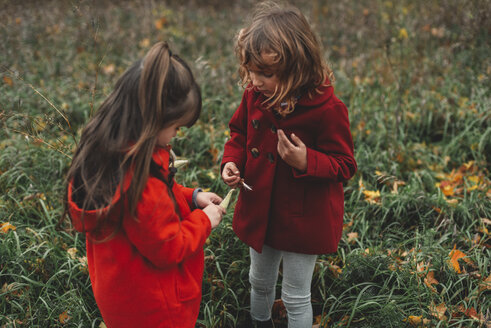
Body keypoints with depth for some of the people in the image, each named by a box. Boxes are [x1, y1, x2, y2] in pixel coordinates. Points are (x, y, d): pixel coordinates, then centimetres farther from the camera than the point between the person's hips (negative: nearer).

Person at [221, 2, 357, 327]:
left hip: (303, 221, -6)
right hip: (260, 213, 6)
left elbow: (344, 165, -17)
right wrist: (231, 162, -10)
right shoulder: (255, 96, -8)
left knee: (296, 297, 12)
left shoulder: (327, 109, -26)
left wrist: (306, 162, -35)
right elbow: (239, 133, 10)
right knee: (260, 282, 28)